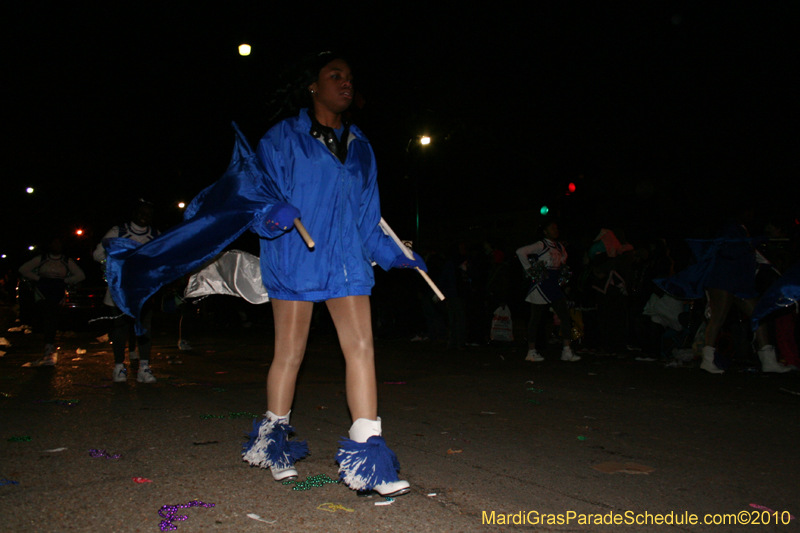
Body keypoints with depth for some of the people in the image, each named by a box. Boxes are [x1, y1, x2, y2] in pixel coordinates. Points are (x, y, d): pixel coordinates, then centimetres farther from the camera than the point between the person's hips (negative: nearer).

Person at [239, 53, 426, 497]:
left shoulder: (360, 147, 19)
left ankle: (366, 454, -6)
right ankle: (272, 439, 26)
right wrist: (272, 212, -24)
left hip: (345, 260, 4)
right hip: (294, 257, -3)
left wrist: (394, 254, 12)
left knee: (362, 345, -9)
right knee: (290, 353, 4)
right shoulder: (284, 138, 5)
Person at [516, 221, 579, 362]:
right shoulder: (541, 245, -10)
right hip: (540, 286, -7)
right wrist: (530, 269, -17)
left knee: (566, 316, 0)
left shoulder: (559, 246, 13)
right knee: (536, 318, 0)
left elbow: (564, 255, 36)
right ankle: (531, 351, 8)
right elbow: (521, 252, -20)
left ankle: (566, 351, 3)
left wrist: (561, 264, 17)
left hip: (554, 286, 8)